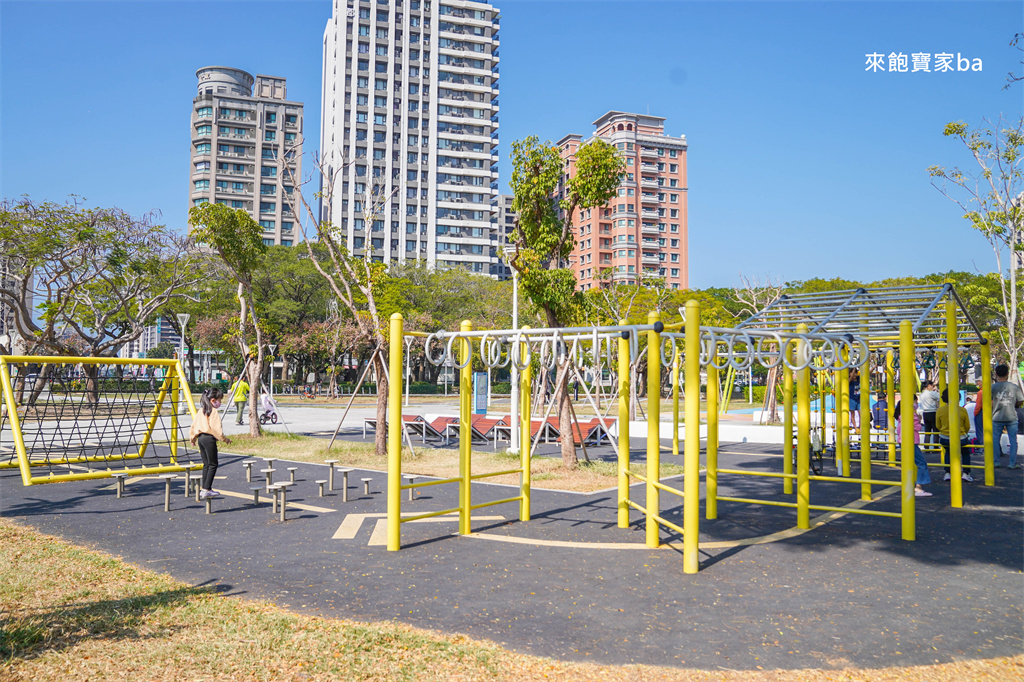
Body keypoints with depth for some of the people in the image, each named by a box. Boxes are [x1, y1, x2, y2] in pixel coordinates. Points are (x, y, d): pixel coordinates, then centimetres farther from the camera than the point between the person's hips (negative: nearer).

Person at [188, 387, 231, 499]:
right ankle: (207, 489, -6)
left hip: (200, 438, 8)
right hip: (209, 438, -8)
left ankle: (203, 488, 14)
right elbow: (216, 428, -17)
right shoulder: (214, 412, -11)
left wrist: (192, 438, 27)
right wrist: (224, 439, -9)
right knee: (213, 464, -1)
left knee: (206, 464, 14)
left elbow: (193, 426, 17)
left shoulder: (201, 411, 13)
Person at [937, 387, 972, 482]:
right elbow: (967, 426, 3)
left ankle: (948, 473, 21)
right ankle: (966, 473, 17)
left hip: (945, 439, 1)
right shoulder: (962, 410, -9)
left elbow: (938, 426, 4)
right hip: (960, 439, -1)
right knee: (966, 453, 28)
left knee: (948, 452, 30)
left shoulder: (940, 410, -8)